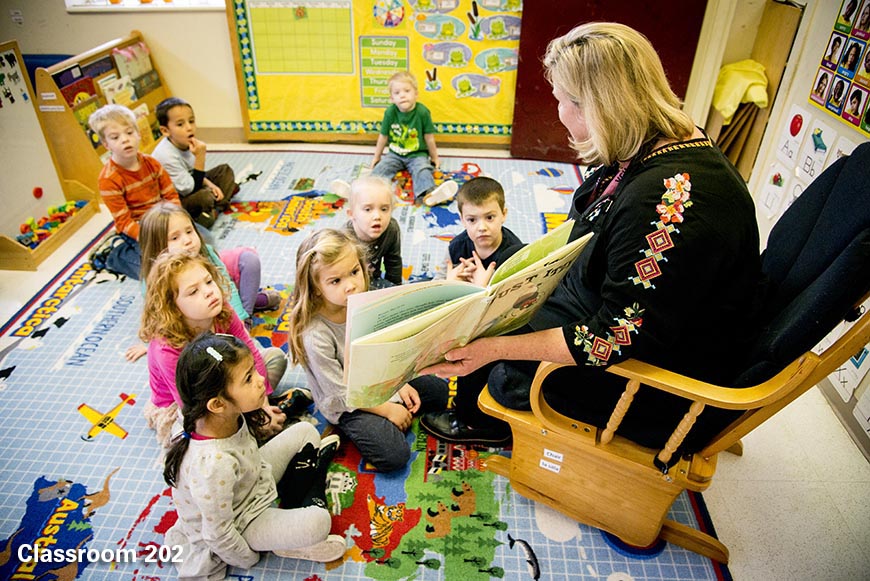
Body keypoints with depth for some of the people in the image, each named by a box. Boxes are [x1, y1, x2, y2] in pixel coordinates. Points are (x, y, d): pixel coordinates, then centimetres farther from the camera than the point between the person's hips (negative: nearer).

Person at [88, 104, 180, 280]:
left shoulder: (151, 163, -2)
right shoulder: (108, 179, -17)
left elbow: (171, 196, 0)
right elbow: (124, 222, -17)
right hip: (137, 232, -6)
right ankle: (117, 251, 3)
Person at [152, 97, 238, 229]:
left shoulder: (185, 143, -7)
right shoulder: (167, 156, -31)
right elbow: (190, 189, -29)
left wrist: (210, 184, -7)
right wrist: (200, 157, -33)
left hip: (188, 188, 10)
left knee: (225, 170, 8)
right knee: (205, 196, -37)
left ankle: (215, 210, -8)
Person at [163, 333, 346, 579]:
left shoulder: (227, 415, -19)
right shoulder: (214, 465, -41)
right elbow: (219, 535, -26)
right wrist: (249, 560, -9)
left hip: (253, 481, 8)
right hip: (239, 525, -7)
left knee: (305, 432, 5)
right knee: (318, 522, -28)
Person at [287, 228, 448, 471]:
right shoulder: (315, 336, -32)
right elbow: (343, 394, -23)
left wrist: (400, 384, -5)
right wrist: (388, 409, -18)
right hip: (347, 405, -6)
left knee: (439, 391, 8)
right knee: (393, 455, -20)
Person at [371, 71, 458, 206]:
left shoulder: (422, 112, -12)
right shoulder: (390, 112, -7)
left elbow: (429, 137, -3)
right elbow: (383, 136, 6)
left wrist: (435, 157, 6)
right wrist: (377, 157, 14)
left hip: (417, 155, -3)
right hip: (394, 154, 4)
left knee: (423, 170, -30)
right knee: (381, 168, -20)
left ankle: (428, 193, -57)